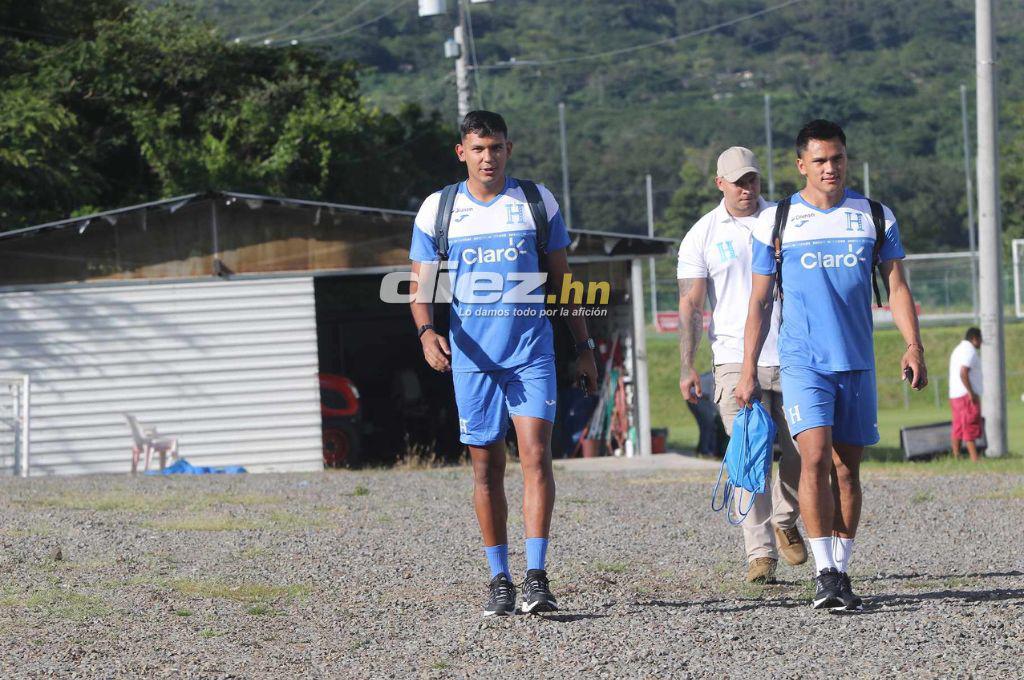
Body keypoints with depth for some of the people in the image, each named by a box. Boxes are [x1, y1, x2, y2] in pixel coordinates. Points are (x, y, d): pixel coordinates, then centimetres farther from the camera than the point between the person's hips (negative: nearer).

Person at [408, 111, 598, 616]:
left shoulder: (536, 202, 6)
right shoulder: (438, 209, 4)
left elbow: (561, 278, 12)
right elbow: (421, 285, 4)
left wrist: (583, 347, 10)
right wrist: (427, 332, -16)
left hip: (531, 351, -1)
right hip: (471, 354, 1)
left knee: (536, 453, -14)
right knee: (486, 466, 4)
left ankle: (537, 576, -16)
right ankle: (499, 579, 13)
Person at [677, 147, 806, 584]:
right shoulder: (702, 236, 4)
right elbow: (690, 305, 1)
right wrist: (686, 367, -9)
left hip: (791, 357, 2)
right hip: (736, 360, -2)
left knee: (801, 452, 0)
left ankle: (785, 520, 29)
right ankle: (760, 553, -8)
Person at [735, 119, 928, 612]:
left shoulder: (875, 217, 9)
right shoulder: (777, 221, 4)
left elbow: (897, 287, 10)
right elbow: (760, 302, 8)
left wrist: (912, 345, -4)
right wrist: (748, 370, 3)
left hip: (858, 363, 2)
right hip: (802, 362, -2)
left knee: (847, 468, 5)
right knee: (815, 456, -17)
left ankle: (842, 572, 13)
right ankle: (824, 574, -19)